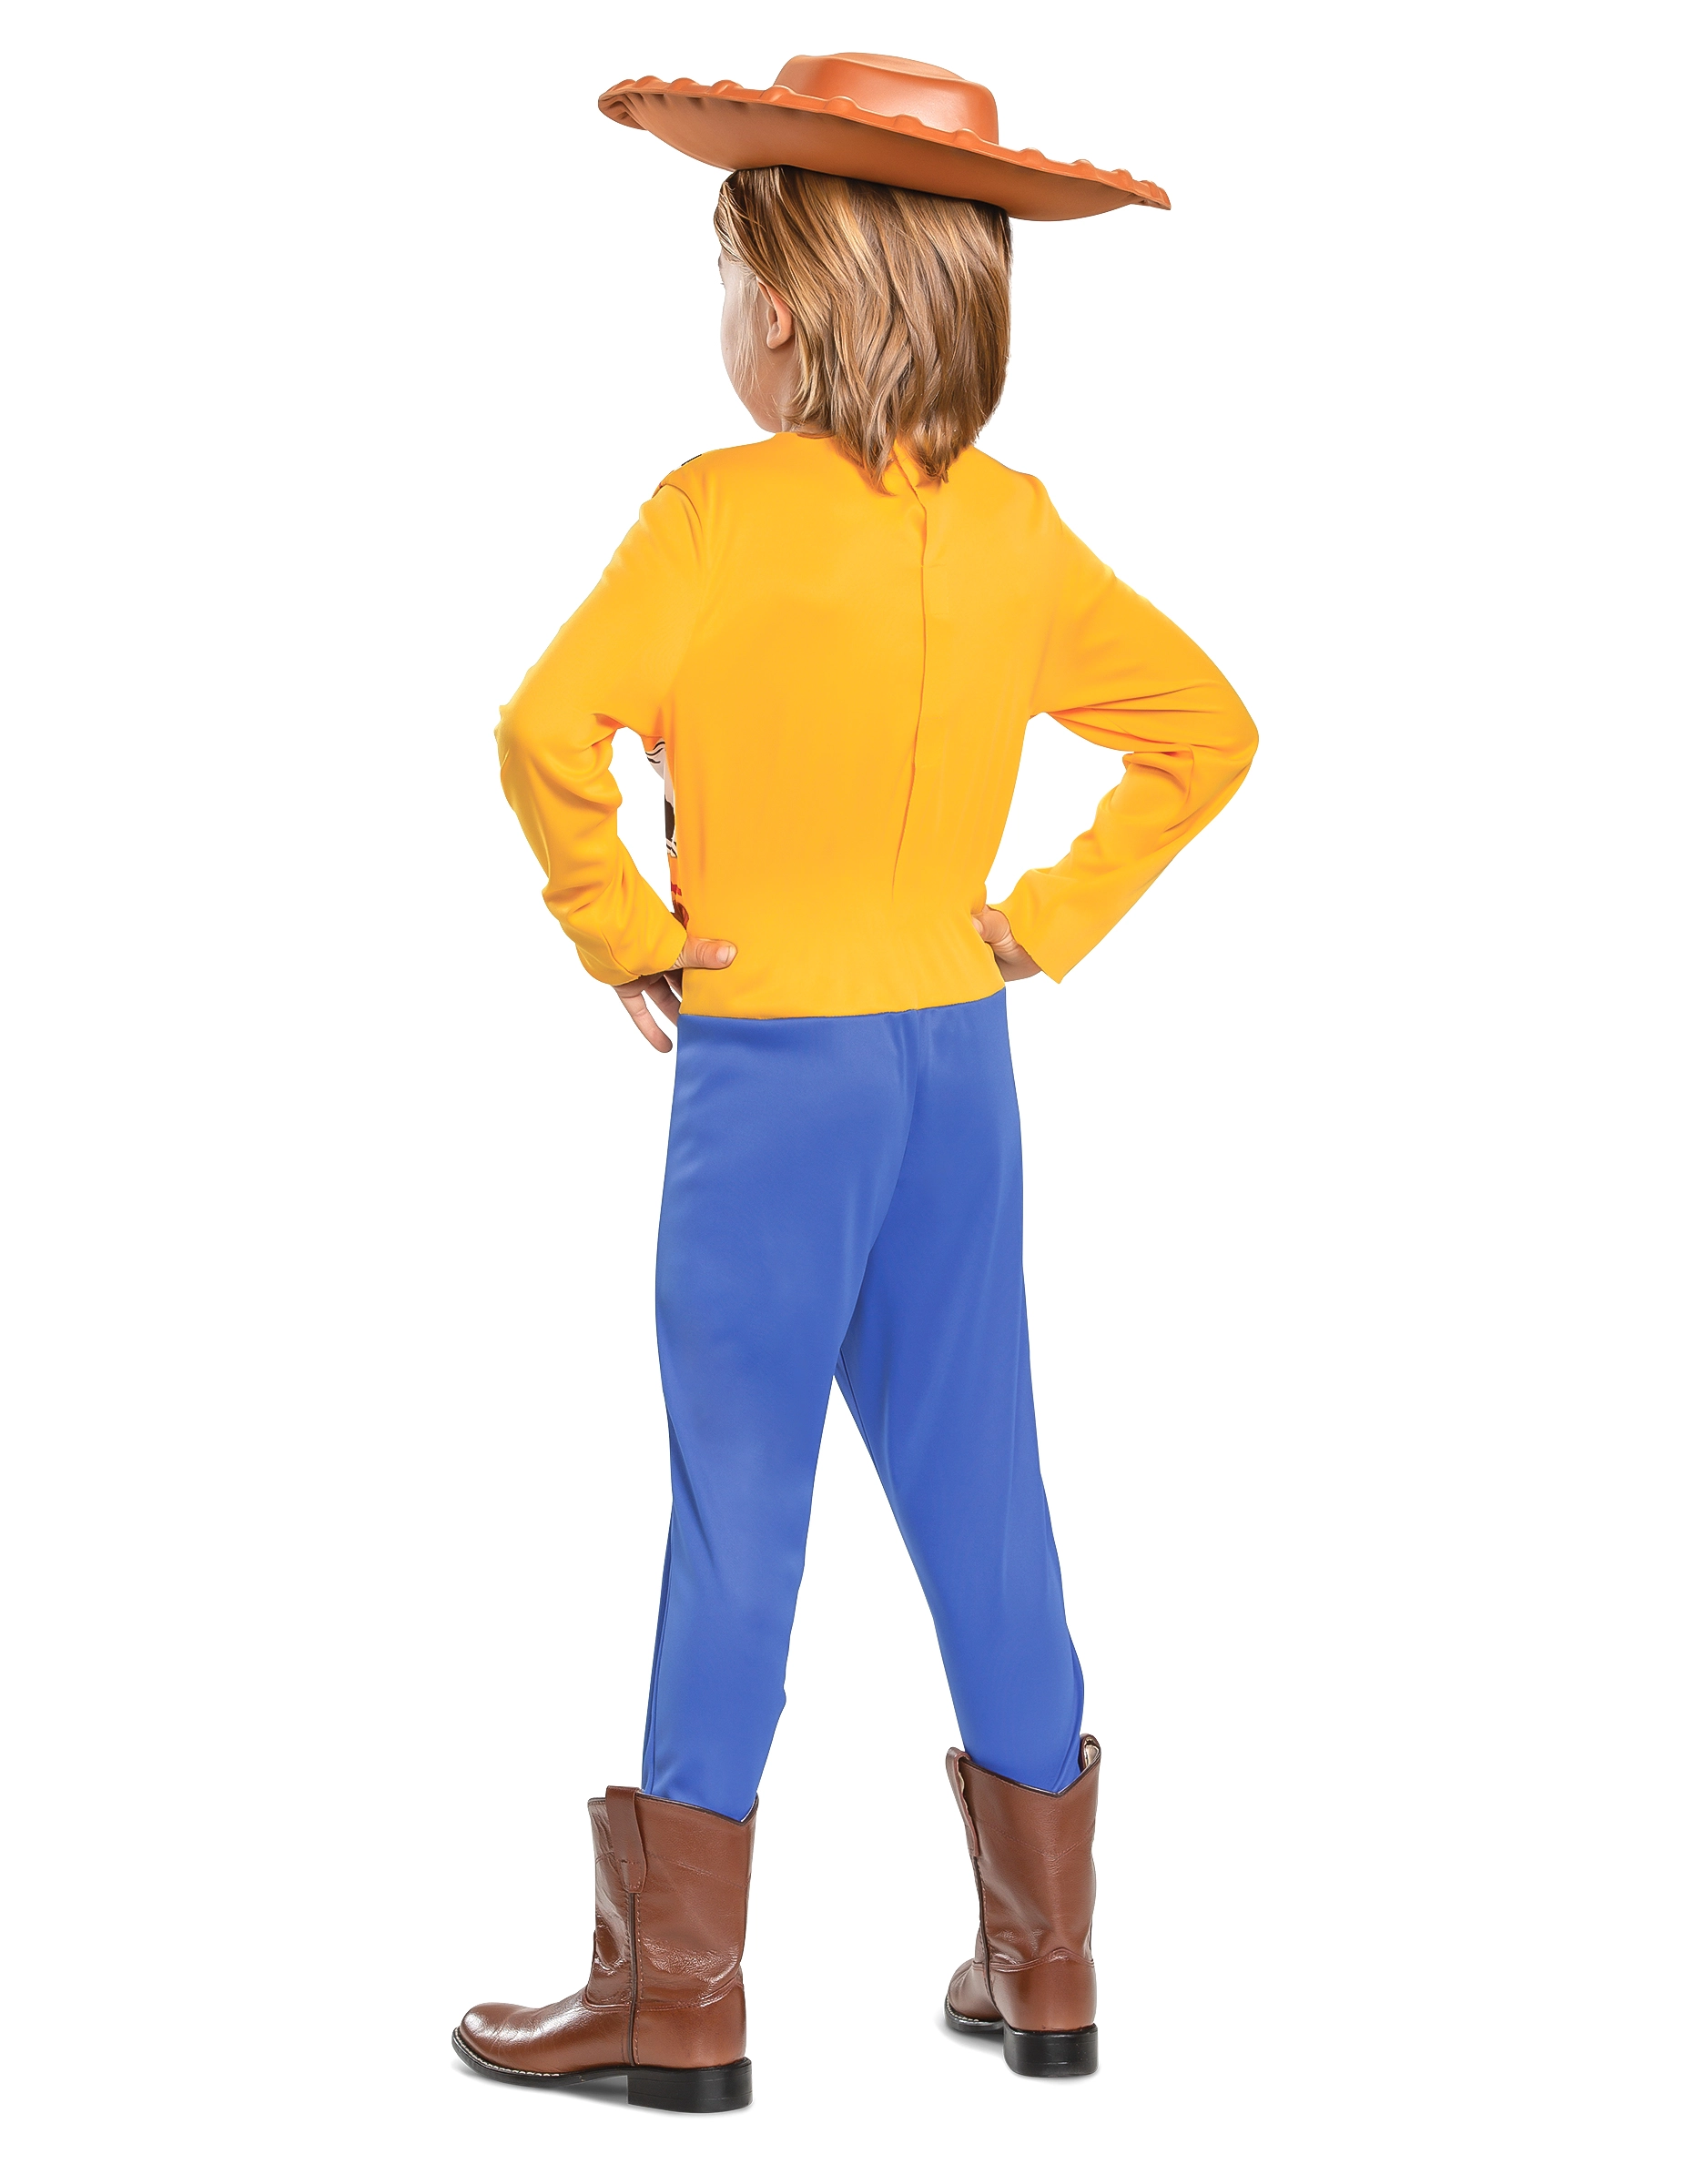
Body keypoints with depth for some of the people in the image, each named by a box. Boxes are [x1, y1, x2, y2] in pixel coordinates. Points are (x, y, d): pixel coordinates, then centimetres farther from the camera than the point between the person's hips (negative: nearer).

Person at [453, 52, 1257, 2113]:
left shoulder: (721, 510, -13)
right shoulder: (1018, 530, 4)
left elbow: (549, 731, -26)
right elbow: (1207, 731, 13)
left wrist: (620, 935, -12)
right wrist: (1045, 923, 11)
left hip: (767, 1067, -5)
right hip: (958, 1058, 5)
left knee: (738, 1504, 2)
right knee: (976, 1494, 12)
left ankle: (680, 2000, 12)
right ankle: (1041, 1967, 21)